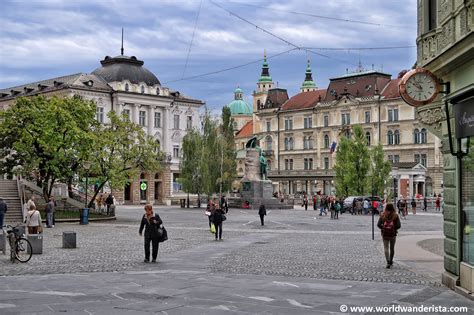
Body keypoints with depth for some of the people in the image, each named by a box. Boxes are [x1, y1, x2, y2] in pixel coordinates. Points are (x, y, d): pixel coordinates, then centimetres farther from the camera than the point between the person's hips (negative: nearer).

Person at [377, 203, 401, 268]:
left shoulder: (382, 215, -4)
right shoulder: (395, 215, -6)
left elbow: (378, 224, -7)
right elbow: (399, 225, -10)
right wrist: (395, 228, 10)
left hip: (385, 234, -1)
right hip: (393, 234, 1)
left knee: (386, 248, 0)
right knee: (392, 248, 17)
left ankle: (388, 262, -15)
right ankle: (391, 261, 30)